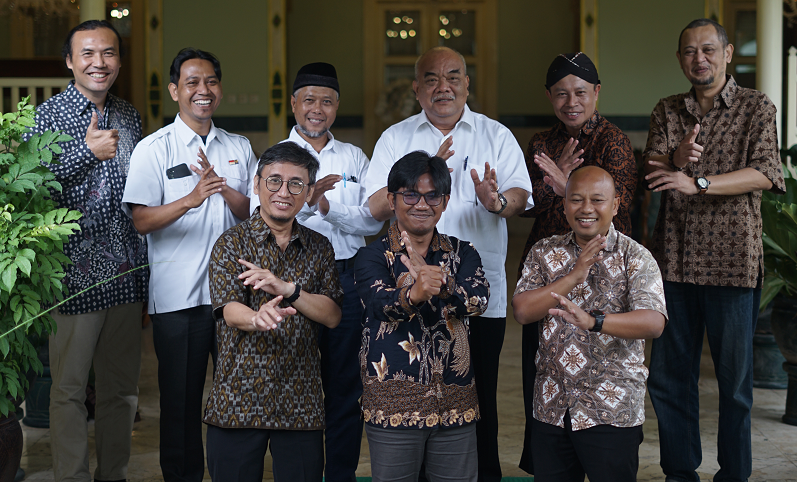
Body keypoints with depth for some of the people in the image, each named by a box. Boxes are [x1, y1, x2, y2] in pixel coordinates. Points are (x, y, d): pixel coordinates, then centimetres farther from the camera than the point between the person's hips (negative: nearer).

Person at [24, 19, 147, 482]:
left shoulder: (130, 116, 12)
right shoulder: (48, 115, -5)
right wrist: (88, 151, -23)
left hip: (126, 273, 5)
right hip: (75, 273, -5)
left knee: (122, 387, 13)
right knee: (69, 388, 1)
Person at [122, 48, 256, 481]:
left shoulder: (239, 148, 12)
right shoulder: (154, 149, 0)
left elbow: (253, 214, 8)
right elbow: (142, 221, -9)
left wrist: (224, 189, -11)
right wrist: (190, 199, -25)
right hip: (178, 295, -3)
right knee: (181, 398, 3)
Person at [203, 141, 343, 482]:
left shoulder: (319, 247, 10)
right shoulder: (231, 243, 0)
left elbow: (333, 315, 1)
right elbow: (229, 310, -14)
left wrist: (287, 288, -16)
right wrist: (258, 317, -38)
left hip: (300, 403, 3)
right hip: (238, 399, -2)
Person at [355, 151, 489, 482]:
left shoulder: (462, 254, 8)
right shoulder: (374, 256, -1)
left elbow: (479, 299, -11)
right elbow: (381, 302, -22)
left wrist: (440, 284, -31)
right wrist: (414, 294, -45)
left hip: (455, 404, 3)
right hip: (393, 405, -3)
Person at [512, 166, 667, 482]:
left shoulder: (635, 258, -5)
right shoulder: (544, 253, 7)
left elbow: (654, 322, -20)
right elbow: (523, 311, -6)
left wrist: (593, 321, -36)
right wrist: (576, 274, -15)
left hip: (612, 413, -3)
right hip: (551, 408, 3)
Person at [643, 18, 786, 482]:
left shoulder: (756, 108, 1)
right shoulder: (667, 111, 13)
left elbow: (764, 173, -13)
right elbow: (651, 170, 0)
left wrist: (696, 182, -24)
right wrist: (675, 158, -23)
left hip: (732, 259, -3)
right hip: (674, 258, 4)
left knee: (735, 375, 3)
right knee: (669, 374, 7)